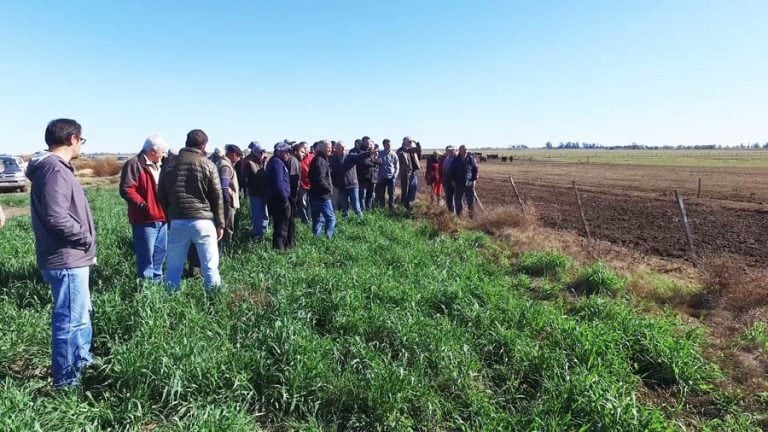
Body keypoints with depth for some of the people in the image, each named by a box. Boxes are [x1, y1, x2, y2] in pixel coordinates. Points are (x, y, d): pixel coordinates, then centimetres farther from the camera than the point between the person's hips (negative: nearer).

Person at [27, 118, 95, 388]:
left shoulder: (54, 167, 14)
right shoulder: (55, 169, -18)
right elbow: (56, 217, -26)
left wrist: (83, 240, 11)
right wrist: (86, 238, -14)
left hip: (71, 257, 11)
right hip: (66, 259, -11)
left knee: (81, 313, 23)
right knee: (71, 319, -1)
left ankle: (81, 361, 39)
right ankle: (66, 379, 11)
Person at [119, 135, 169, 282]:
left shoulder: (160, 165, 18)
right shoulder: (134, 164, -10)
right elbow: (126, 190, -18)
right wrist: (143, 205, -21)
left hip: (161, 218, 9)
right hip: (145, 219, -9)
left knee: (160, 252, 17)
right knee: (146, 255, -4)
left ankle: (157, 280, 29)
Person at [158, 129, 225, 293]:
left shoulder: (169, 166, 10)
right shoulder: (208, 165, -1)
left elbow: (161, 196, 13)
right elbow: (217, 198, -1)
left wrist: (169, 217, 19)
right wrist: (220, 224, 5)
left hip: (178, 222, 3)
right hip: (203, 221, -3)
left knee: (173, 267, 11)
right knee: (210, 266, 3)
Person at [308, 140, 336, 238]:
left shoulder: (317, 160, 15)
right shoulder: (320, 161, -15)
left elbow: (311, 176, 20)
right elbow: (320, 179, -23)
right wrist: (329, 189, -10)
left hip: (315, 195, 10)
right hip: (322, 195, -10)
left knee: (318, 219, 14)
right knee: (331, 218, -5)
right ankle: (328, 238, -5)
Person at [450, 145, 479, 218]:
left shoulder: (471, 159, 0)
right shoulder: (455, 160, 3)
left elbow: (475, 169, 4)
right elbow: (452, 171, 9)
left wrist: (474, 179, -2)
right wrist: (453, 180, 4)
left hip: (469, 183, -1)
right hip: (459, 183, 1)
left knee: (471, 199, 2)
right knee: (458, 199, 5)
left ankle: (471, 214, 12)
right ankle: (459, 214, 15)